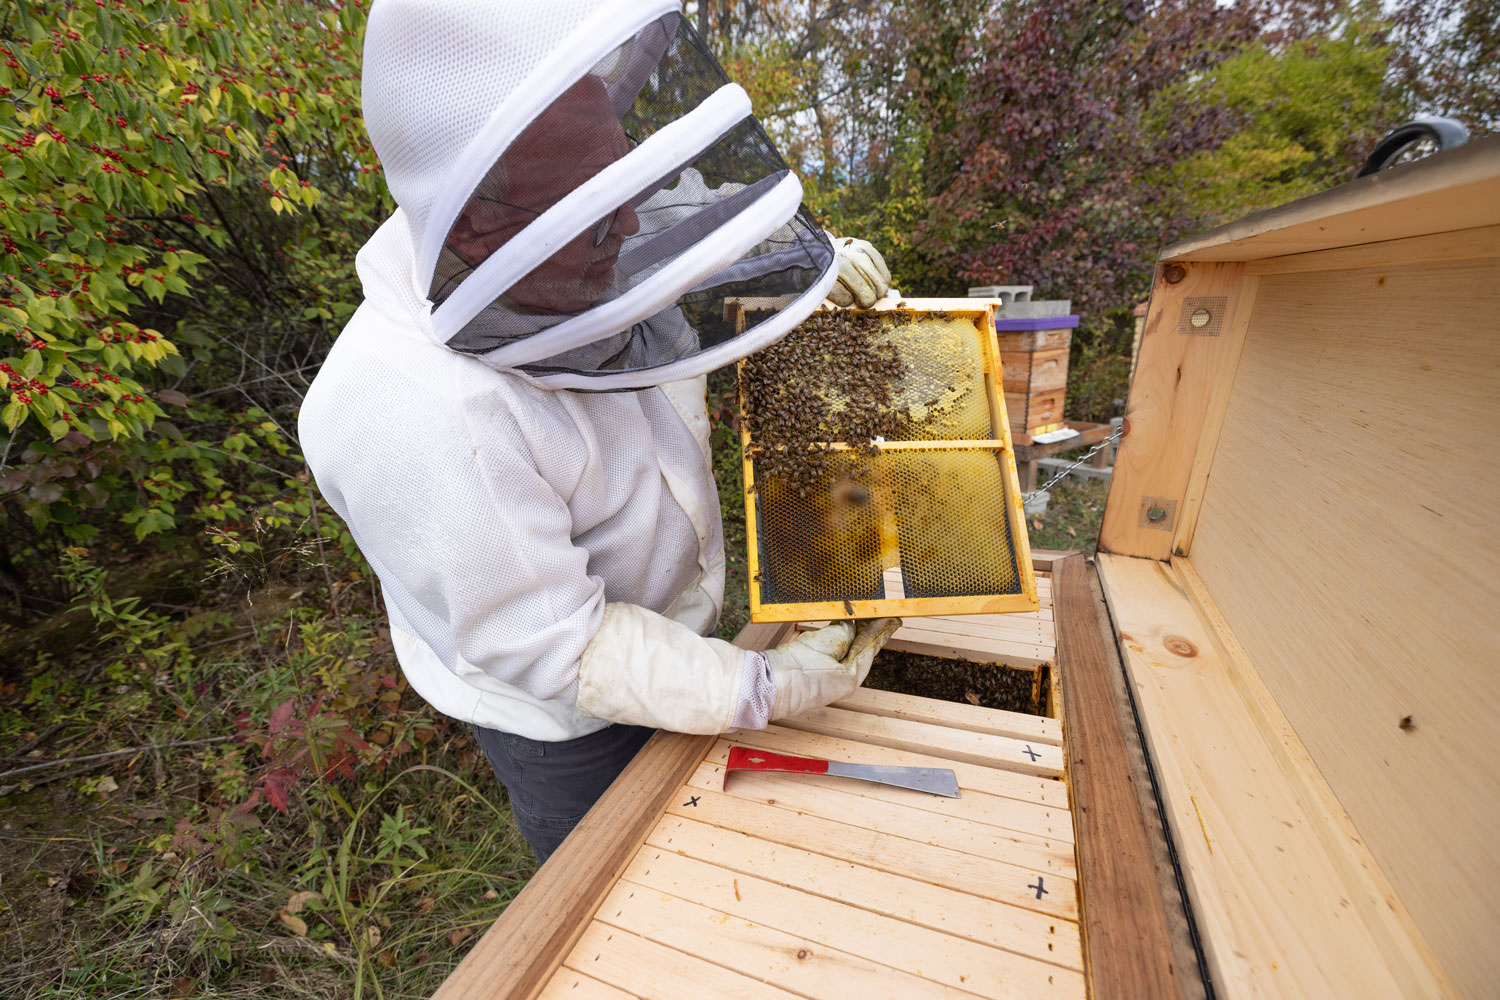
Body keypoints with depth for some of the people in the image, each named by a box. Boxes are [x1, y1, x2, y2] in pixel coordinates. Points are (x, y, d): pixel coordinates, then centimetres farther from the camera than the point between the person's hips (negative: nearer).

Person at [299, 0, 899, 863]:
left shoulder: (576, 264, -14)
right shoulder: (410, 422, -37)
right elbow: (553, 651, -30)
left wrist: (815, 260, -8)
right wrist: (765, 687, -28)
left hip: (676, 622, 7)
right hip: (561, 716, -7)